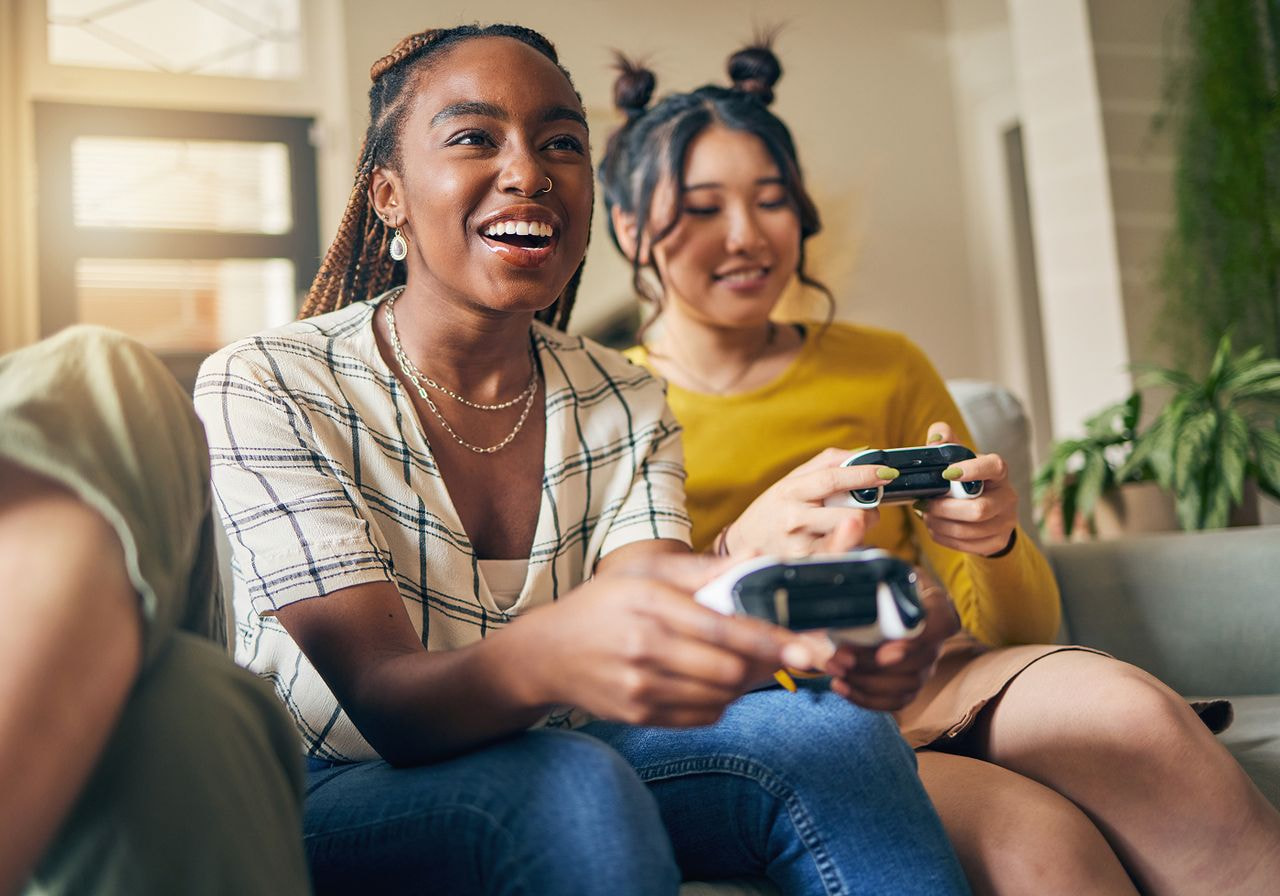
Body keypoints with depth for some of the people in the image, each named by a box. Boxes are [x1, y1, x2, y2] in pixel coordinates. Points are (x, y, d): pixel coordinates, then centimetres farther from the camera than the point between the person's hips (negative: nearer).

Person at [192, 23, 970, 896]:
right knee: (575, 780, -35)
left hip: (543, 788, 4)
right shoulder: (265, 388, -13)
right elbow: (387, 703, -24)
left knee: (836, 733, -21)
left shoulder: (628, 407, 2)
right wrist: (551, 654, -48)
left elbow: (651, 644, -16)